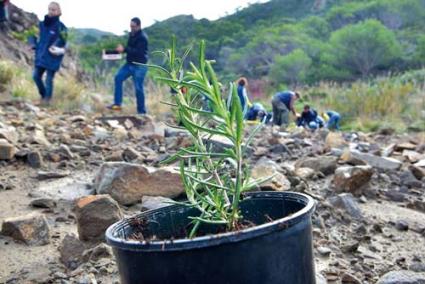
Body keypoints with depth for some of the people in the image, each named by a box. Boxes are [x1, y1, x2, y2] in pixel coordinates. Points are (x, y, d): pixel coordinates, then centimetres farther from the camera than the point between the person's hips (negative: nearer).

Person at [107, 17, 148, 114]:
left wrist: (124, 49, -29)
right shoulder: (131, 34, 10)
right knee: (118, 77, -3)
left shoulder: (142, 37, -16)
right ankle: (117, 104, 3)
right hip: (129, 64, 8)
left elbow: (138, 51, -27)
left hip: (139, 66, -8)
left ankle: (142, 111, 6)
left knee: (138, 88, -6)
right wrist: (120, 48, 4)